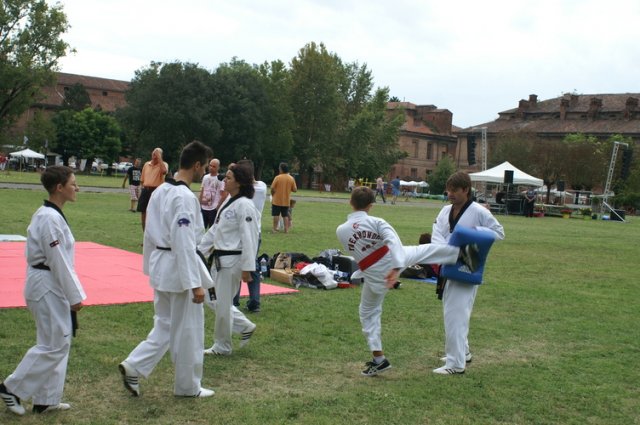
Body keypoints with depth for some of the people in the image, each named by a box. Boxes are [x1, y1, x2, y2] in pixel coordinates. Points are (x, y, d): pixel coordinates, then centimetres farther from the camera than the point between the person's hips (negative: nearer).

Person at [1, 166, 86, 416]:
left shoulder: (48, 214, 10)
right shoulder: (51, 219, -21)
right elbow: (58, 262, -21)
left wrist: (72, 293, 19)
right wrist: (75, 296, -15)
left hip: (48, 286, 10)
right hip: (48, 287, -10)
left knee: (59, 342, 14)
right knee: (54, 345, -3)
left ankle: (47, 400, 22)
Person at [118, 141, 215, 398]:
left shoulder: (161, 191, 7)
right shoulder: (185, 197, -21)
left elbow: (150, 232, 15)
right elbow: (184, 243, -24)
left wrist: (151, 266, 24)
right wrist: (196, 284, -21)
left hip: (160, 265, 9)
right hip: (179, 268, -9)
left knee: (165, 325, 20)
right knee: (188, 330, 6)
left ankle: (134, 367, 11)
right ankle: (188, 386, 19)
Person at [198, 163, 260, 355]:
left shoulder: (244, 206, -18)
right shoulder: (229, 202, 11)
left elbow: (249, 238, -20)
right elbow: (215, 229, 18)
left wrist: (247, 268, -21)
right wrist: (200, 249, 16)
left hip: (233, 261, -10)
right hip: (220, 259, 10)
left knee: (222, 303, 2)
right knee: (212, 299, 16)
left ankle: (222, 346, 19)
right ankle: (245, 326, 28)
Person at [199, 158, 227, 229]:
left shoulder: (220, 179, -11)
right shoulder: (205, 177, 9)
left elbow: (224, 195, -12)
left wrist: (217, 207, -11)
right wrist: (200, 204, 14)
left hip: (213, 209, -6)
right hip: (203, 208, 6)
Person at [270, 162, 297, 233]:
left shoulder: (278, 177, -13)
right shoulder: (291, 178, -2)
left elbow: (272, 188, -13)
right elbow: (295, 190, 0)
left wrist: (273, 195, 6)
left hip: (277, 200, -3)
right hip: (286, 201, 3)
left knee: (276, 215, 4)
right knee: (285, 215, 11)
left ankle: (275, 229, 5)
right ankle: (286, 229, 9)